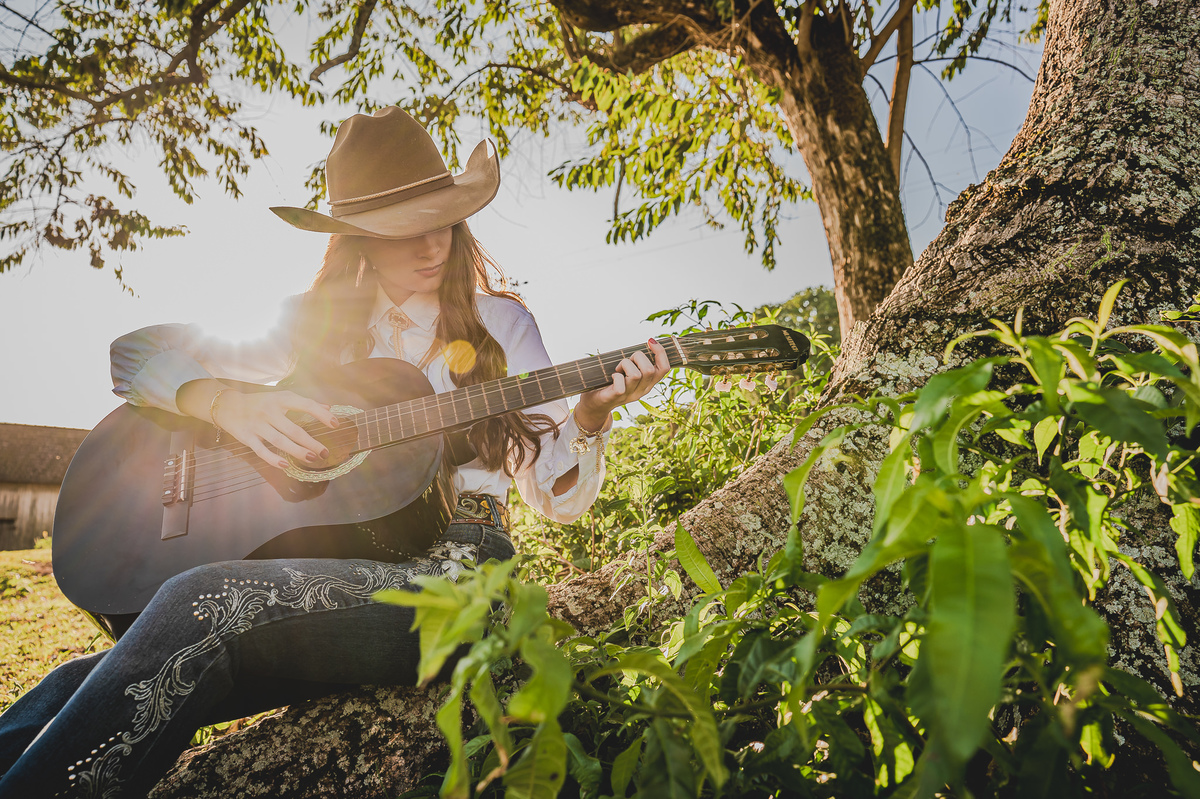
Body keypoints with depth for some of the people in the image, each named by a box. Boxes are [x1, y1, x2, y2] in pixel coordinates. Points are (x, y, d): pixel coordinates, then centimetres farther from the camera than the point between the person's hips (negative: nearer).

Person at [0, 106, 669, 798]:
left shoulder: (500, 323, 9)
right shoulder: (319, 321, 14)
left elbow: (558, 496, 5)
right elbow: (134, 353, 10)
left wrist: (590, 417, -16)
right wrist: (227, 402, -10)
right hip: (318, 571, 3)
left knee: (206, 605, -29)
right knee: (81, 687, -21)